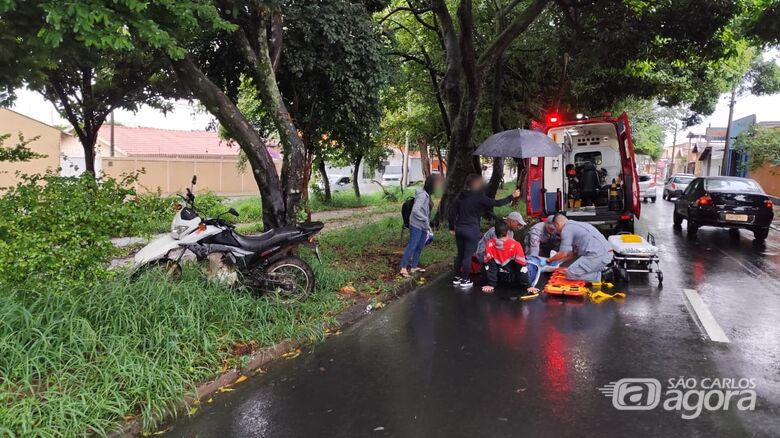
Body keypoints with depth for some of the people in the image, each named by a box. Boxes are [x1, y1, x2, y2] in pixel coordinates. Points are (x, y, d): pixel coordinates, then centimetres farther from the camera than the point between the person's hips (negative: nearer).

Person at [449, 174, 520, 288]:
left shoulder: (461, 195, 8)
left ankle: (457, 278, 21)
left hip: (459, 228, 7)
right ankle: (465, 280, 7)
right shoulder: (479, 197, -10)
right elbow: (496, 203, -8)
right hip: (471, 230, -6)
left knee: (460, 254, 15)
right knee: (468, 255, 1)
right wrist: (512, 196, 1)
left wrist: (452, 227, 16)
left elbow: (452, 211, 9)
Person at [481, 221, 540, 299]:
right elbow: (521, 266, -14)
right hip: (513, 281, -3)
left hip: (499, 281, 3)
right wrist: (527, 286, -10)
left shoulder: (490, 244, -11)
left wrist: (491, 284, -3)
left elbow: (489, 265, -8)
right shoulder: (515, 245, -18)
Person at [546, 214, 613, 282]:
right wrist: (559, 260, 34)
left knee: (570, 273, -3)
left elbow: (563, 253, -4)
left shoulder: (566, 229, -3)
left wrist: (549, 260, 12)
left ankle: (603, 275, -9)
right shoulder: (576, 225, 25)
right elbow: (575, 252, 28)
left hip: (597, 256, -9)